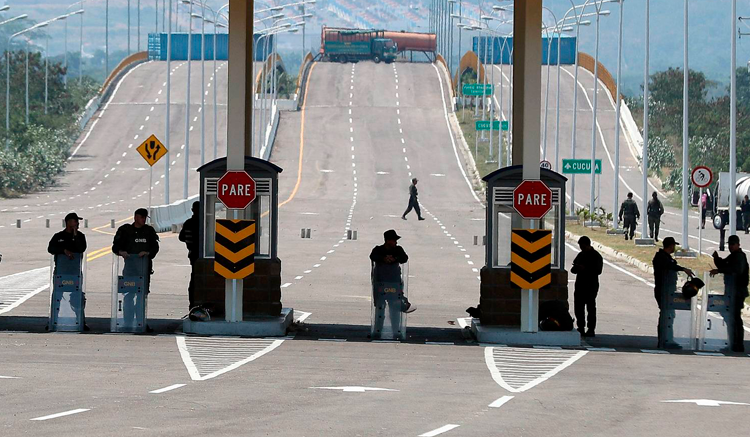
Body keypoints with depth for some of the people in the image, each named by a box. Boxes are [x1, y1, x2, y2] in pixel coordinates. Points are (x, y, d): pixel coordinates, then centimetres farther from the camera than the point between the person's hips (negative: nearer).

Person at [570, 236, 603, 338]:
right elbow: (574, 269, 20)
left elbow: (598, 271, -14)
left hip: (591, 286, -7)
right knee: (578, 307, 6)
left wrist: (585, 268, -20)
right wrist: (576, 268, -4)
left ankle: (591, 330, -3)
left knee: (591, 307, -5)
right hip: (580, 285, 7)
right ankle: (581, 328, 14)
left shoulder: (596, 256, -5)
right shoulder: (580, 255, 16)